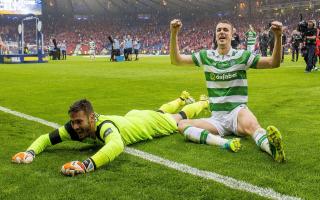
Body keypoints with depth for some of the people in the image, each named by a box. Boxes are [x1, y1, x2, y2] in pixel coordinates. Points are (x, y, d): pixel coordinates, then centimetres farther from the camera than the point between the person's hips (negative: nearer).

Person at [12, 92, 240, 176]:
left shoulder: (104, 125, -52)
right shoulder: (74, 128, -32)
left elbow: (116, 146, -74)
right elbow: (47, 138, -22)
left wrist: (88, 164, -86)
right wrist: (31, 152, -43)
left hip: (148, 122, -5)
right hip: (132, 118, 5)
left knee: (177, 120, 26)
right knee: (162, 110, 37)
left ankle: (203, 103, 56)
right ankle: (183, 99, 68)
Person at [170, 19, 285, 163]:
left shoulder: (242, 56, 1)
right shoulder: (206, 56, 9)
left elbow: (274, 63, -7)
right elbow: (176, 60, 6)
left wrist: (278, 37, -22)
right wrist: (174, 34, -8)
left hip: (237, 112, -3)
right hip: (217, 119, 3)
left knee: (250, 125, -38)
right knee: (182, 125, -22)